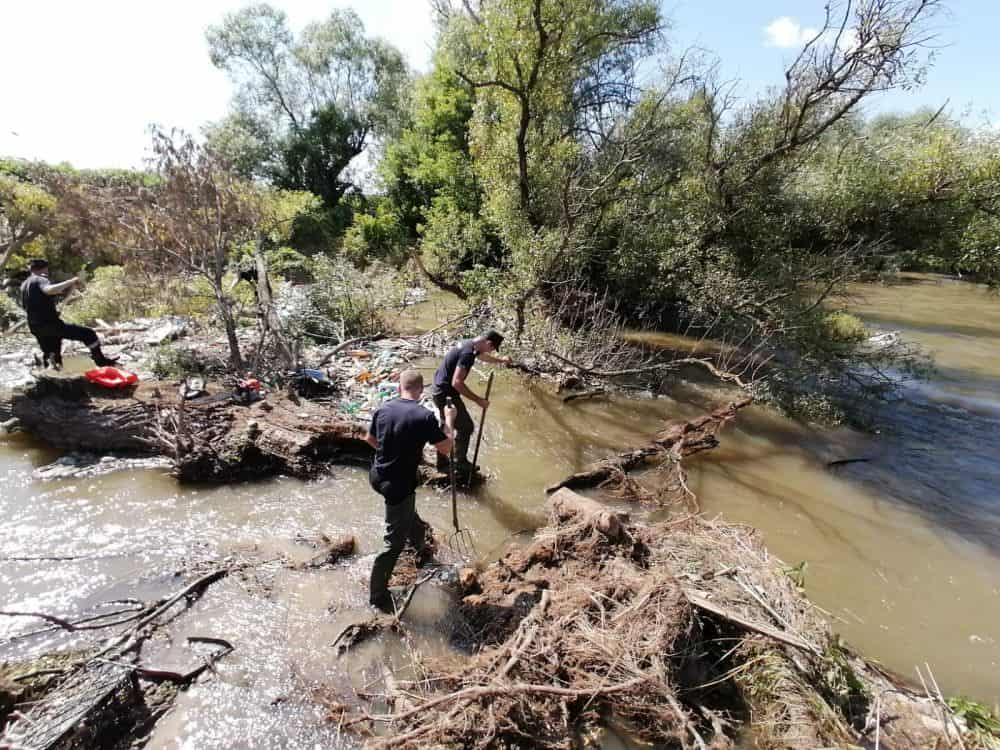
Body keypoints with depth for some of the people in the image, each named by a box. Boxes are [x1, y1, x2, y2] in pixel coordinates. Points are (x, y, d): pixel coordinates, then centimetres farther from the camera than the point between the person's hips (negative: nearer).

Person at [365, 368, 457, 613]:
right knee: (395, 542, 7)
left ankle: (418, 536, 62)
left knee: (406, 510, 36)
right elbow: (446, 447, -10)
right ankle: (378, 596, 17)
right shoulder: (425, 416, -20)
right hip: (398, 485, -7)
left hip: (377, 476, 7)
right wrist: (449, 419, 3)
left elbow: (370, 439, 13)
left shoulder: (383, 409, -3)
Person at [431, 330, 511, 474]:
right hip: (446, 395, -10)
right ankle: (461, 463, 17)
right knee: (466, 427, 2)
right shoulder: (468, 353, -26)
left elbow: (483, 356, 31)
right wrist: (478, 400, -25)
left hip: (440, 391, 10)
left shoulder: (471, 345, 6)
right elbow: (457, 383, -31)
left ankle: (442, 462, 34)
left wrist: (500, 360, 42)